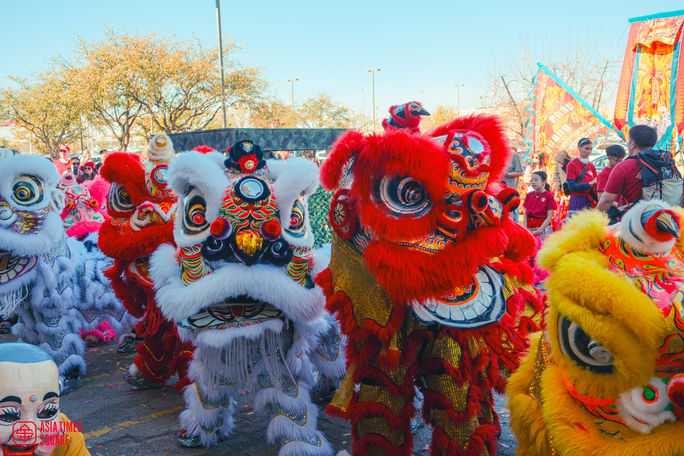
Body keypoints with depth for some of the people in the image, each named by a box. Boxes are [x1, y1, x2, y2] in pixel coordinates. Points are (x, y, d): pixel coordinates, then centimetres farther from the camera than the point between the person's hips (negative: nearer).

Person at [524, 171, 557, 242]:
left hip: (543, 228, -4)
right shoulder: (529, 195, 10)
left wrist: (539, 230, -15)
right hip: (529, 229, 4)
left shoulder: (548, 196, -4)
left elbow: (549, 217, -8)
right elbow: (526, 214, 9)